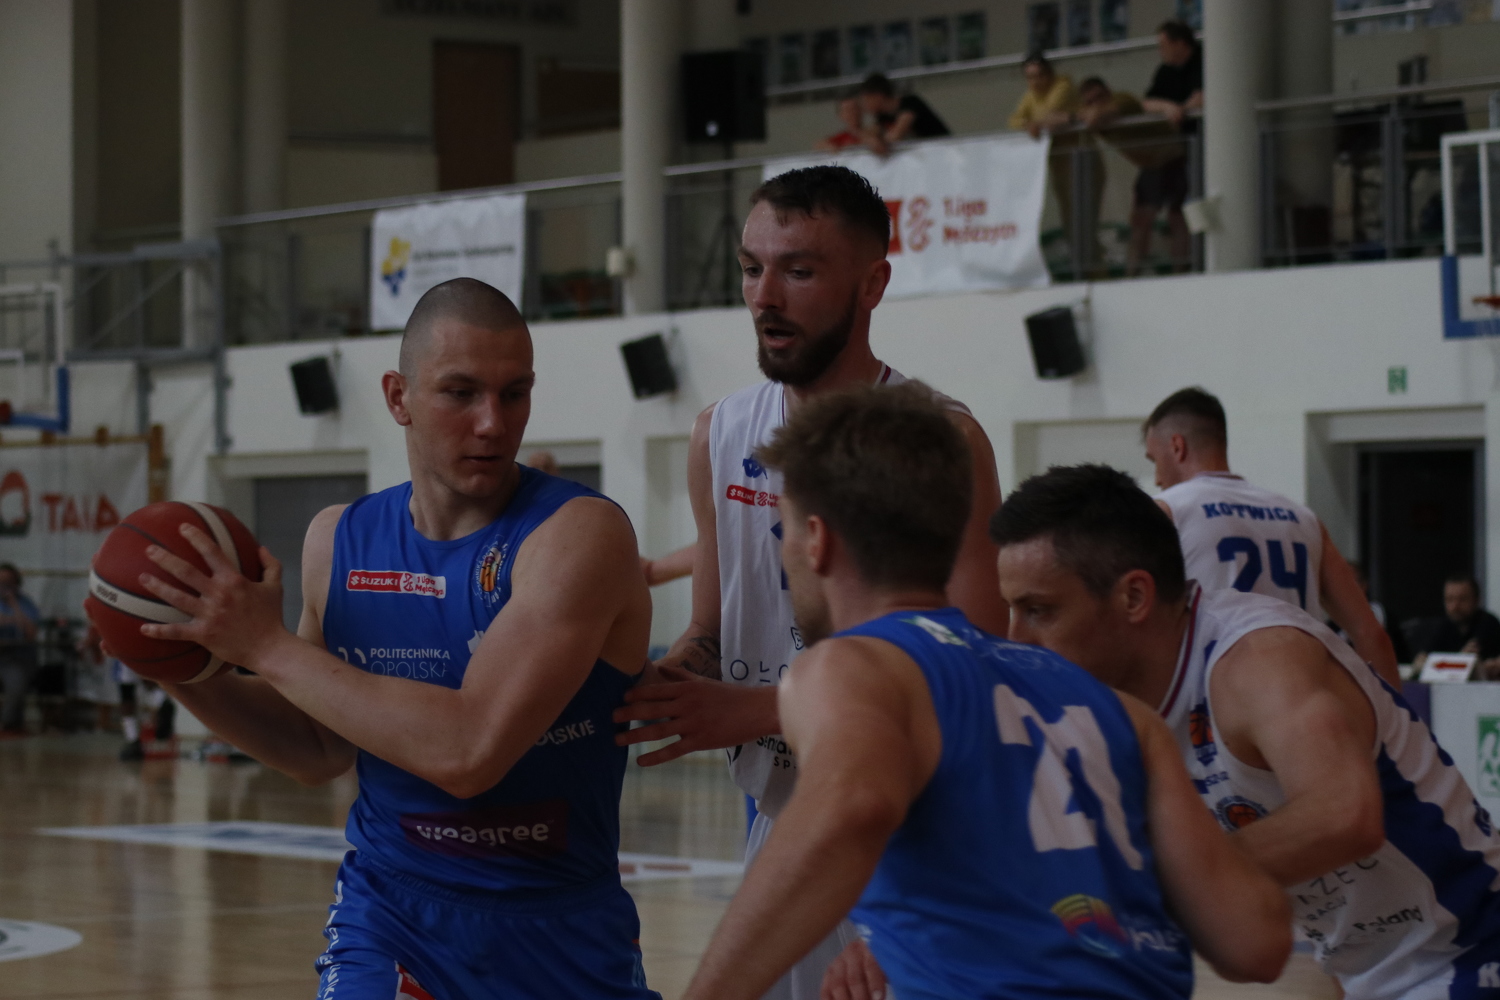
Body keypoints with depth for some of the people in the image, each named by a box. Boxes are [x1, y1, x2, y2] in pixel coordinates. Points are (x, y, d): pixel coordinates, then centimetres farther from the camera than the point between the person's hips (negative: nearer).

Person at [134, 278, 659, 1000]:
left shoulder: (580, 534, -18)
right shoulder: (340, 541, 0)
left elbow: (467, 752, -28)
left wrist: (270, 648, -21)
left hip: (567, 932, -2)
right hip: (392, 908, 2)